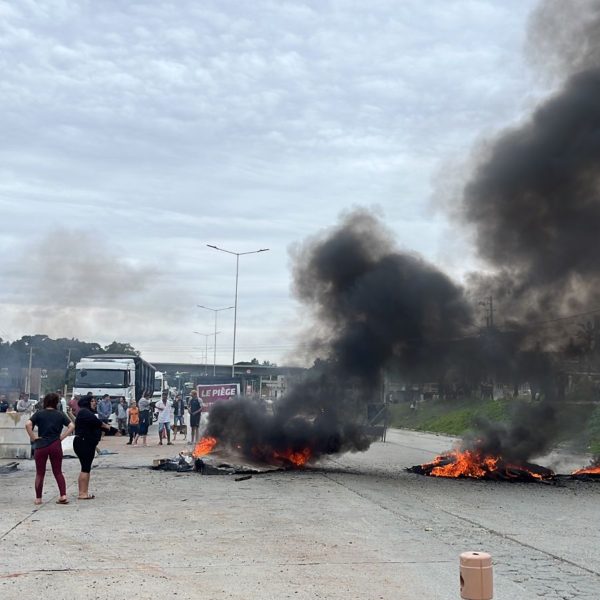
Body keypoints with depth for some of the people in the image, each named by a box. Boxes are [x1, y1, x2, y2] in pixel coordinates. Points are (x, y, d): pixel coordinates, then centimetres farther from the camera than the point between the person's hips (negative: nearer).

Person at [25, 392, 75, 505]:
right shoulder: (60, 414, 2)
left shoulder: (39, 414, -1)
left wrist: (33, 437, -6)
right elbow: (71, 426, -6)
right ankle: (63, 495, -1)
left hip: (41, 446, -1)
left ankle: (38, 498, 15)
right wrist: (62, 437, 0)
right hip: (56, 445, 1)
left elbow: (28, 425, -15)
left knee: (40, 473, 11)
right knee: (58, 472, 10)